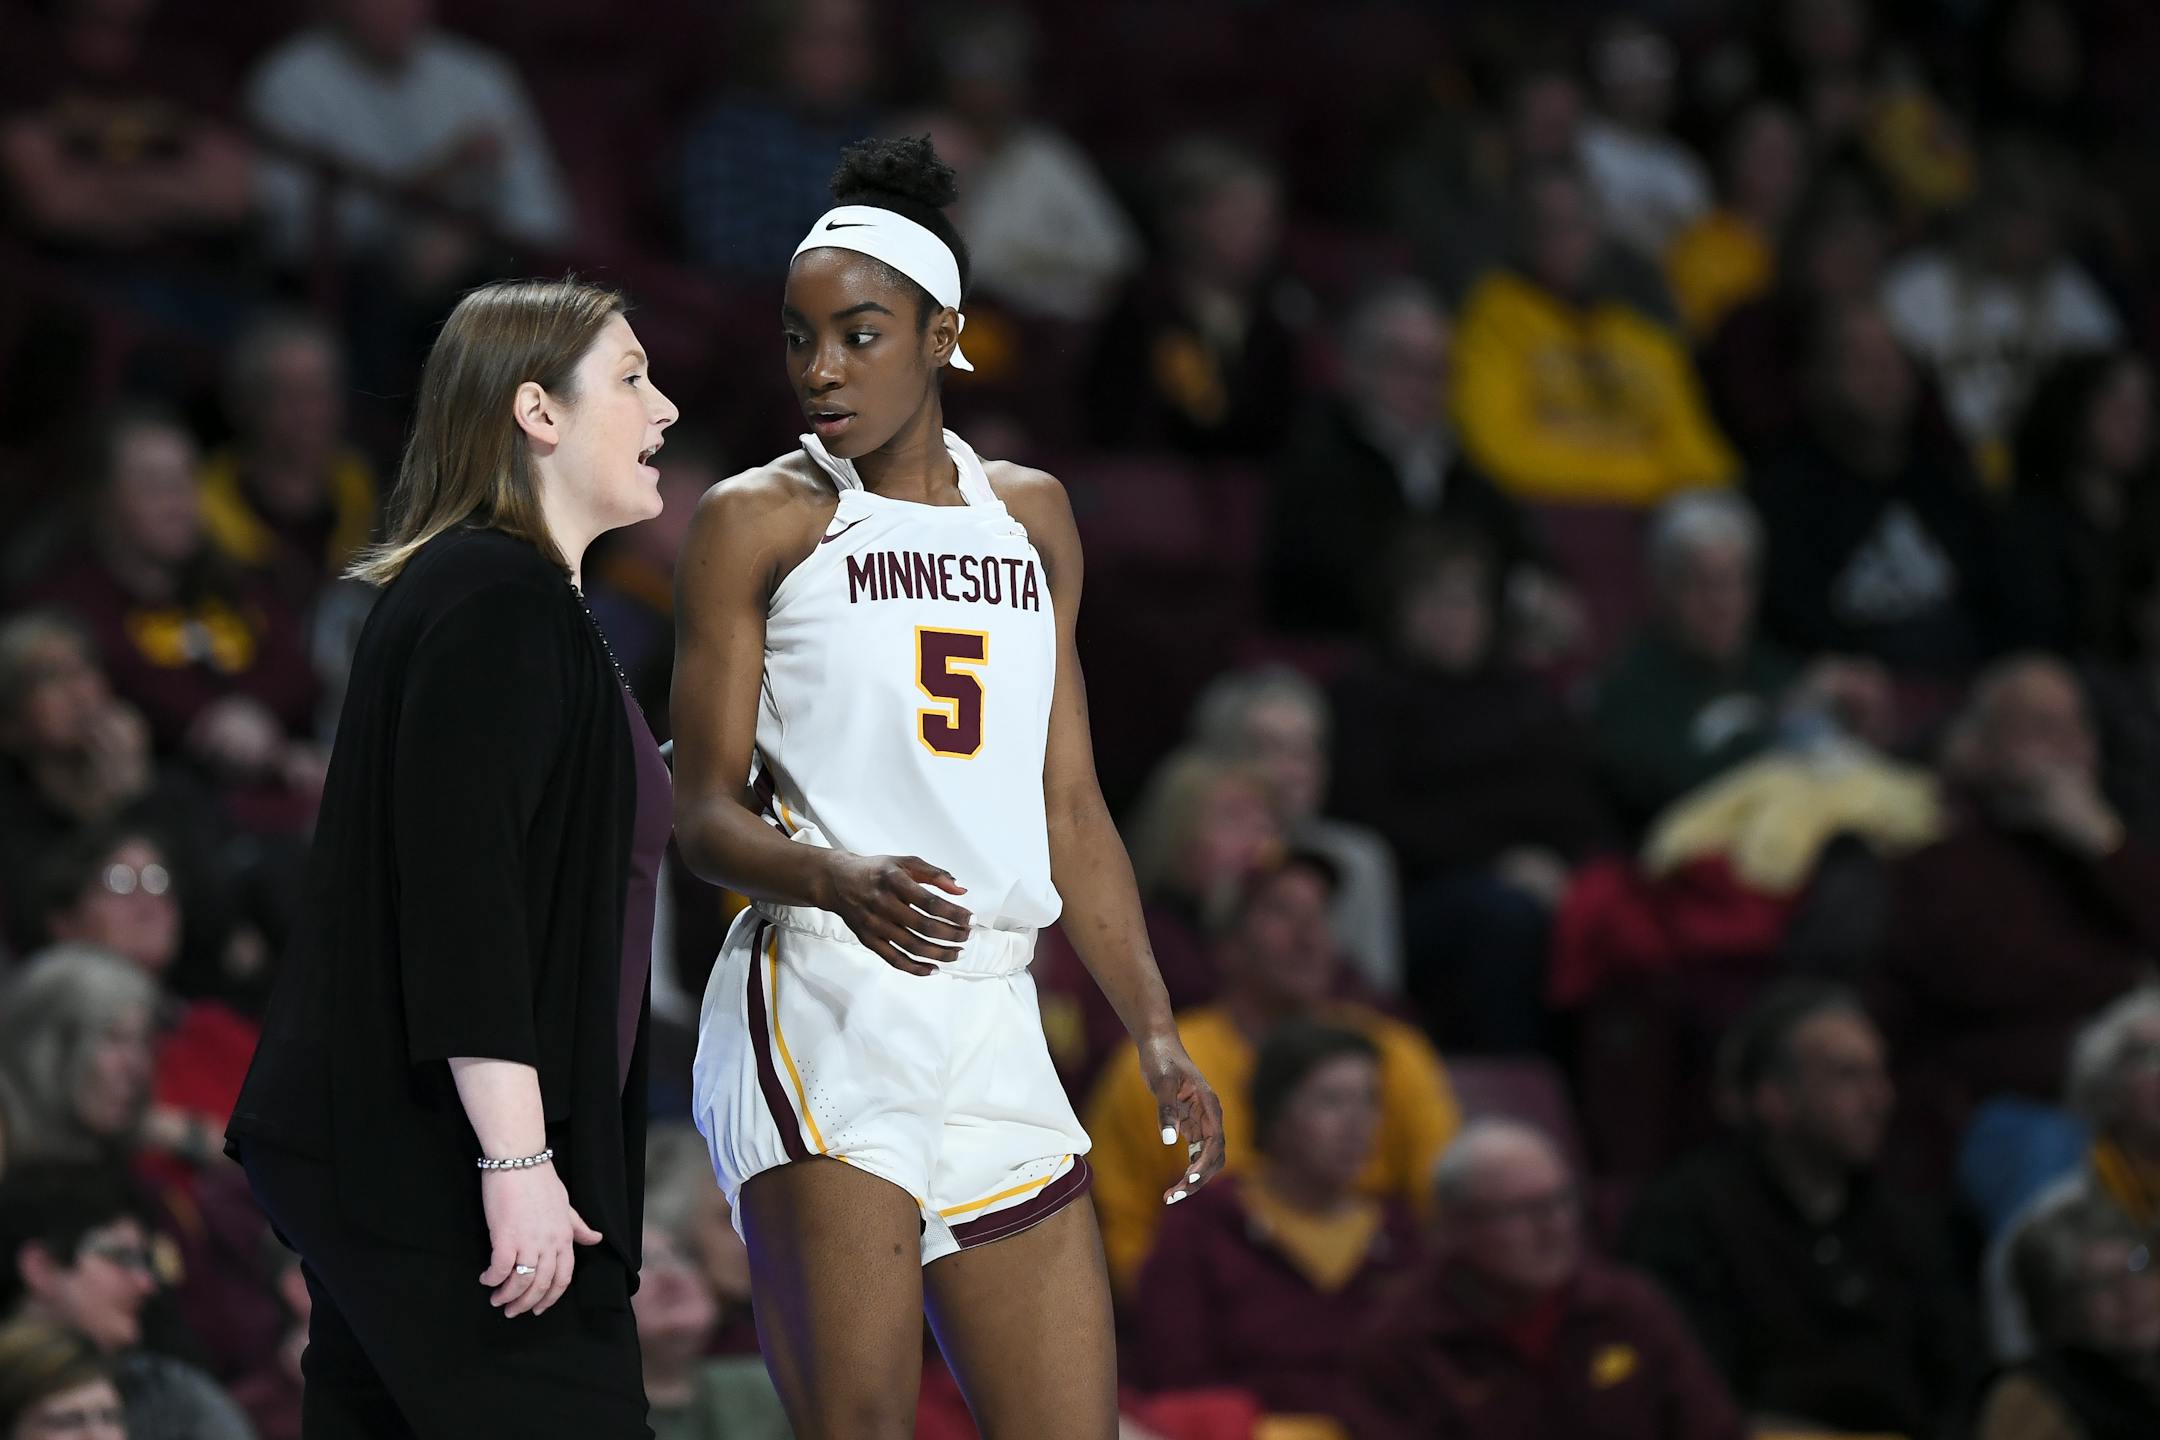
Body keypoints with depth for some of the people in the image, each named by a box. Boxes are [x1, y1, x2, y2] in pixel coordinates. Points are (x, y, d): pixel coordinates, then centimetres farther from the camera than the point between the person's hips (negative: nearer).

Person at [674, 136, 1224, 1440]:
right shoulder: (761, 521, 2)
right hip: (820, 1016, -5)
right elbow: (706, 812, -3)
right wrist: (842, 879, -23)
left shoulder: (1031, 515, 17)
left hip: (993, 1029, 5)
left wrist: (1156, 1034, 12)